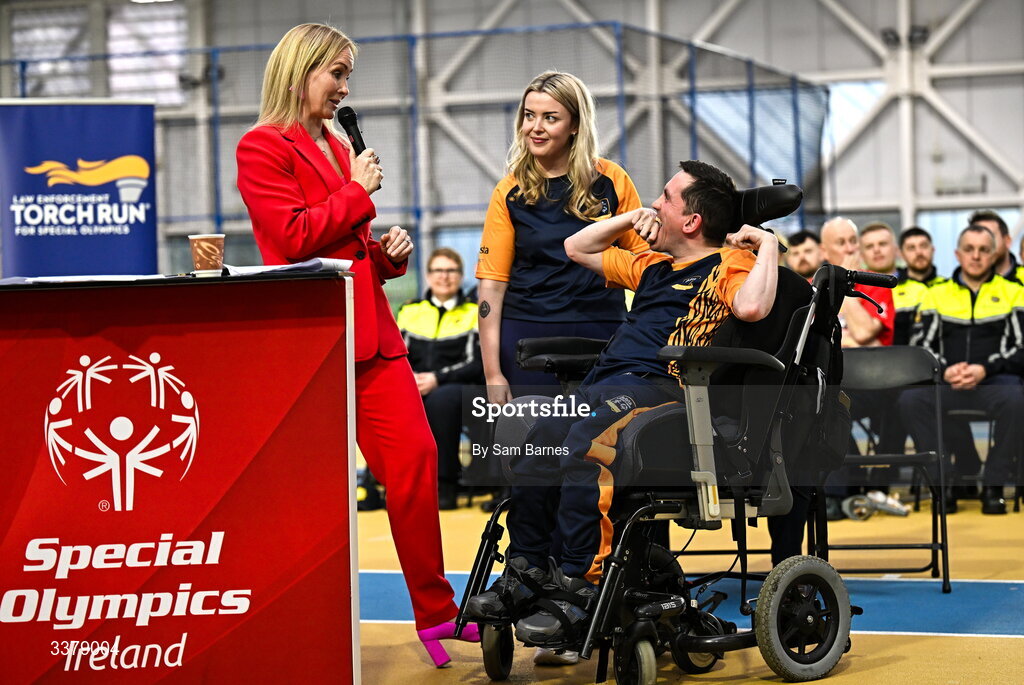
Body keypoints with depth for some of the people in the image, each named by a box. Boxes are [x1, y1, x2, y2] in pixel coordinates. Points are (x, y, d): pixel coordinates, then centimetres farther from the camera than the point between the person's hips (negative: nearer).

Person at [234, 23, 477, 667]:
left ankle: (437, 613, 7)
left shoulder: (339, 146, 21)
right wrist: (359, 191, -6)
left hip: (370, 332, 7)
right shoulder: (263, 147, -3)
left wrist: (389, 252, 9)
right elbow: (294, 236, -15)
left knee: (416, 455, -1)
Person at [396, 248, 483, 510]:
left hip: (461, 390, -2)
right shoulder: (409, 311, 21)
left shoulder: (473, 313, 12)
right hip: (414, 390, 2)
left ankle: (445, 484, -30)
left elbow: (477, 365, 0)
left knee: (441, 399, -40)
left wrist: (437, 379, -16)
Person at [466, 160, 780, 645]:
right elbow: (577, 248, 44)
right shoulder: (655, 266, 31)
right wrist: (629, 219, 33)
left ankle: (580, 586, -35)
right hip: (604, 384, 8)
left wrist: (768, 244, -6)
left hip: (657, 387, -8)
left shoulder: (727, 264, 6)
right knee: (536, 441, -21)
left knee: (585, 442, -36)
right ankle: (526, 572, -14)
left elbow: (751, 307, -19)